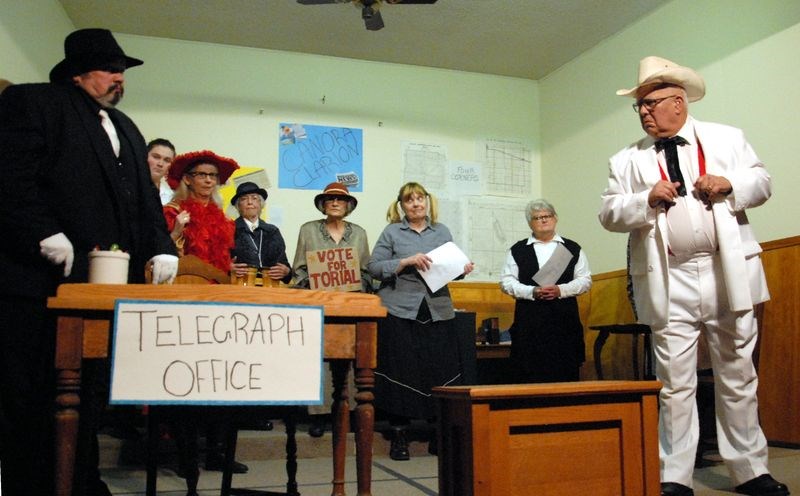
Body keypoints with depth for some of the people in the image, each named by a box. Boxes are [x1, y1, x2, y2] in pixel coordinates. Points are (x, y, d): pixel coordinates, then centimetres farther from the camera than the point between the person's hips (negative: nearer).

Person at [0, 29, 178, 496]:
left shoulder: (126, 129, 23)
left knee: (88, 397, 11)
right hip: (42, 282, -6)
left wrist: (161, 249, 4)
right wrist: (48, 237, -19)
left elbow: (145, 200, 19)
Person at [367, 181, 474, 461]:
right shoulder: (392, 232, 5)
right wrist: (407, 262, -13)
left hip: (438, 312, 3)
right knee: (401, 373, 0)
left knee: (440, 372, 1)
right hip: (400, 311, -2)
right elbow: (374, 267, -2)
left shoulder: (442, 231, 15)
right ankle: (399, 435, 13)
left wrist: (463, 270, -3)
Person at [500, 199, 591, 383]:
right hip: (529, 321, 0)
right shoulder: (517, 250, 10)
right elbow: (506, 282, 4)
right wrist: (532, 292, -11)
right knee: (530, 374, -2)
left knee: (565, 374, 0)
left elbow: (585, 280, 7)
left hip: (564, 319, 1)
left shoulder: (572, 249, 12)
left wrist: (561, 290, -9)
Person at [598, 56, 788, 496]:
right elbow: (609, 213, 3)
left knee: (738, 378, 10)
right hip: (671, 283, -1)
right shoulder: (627, 160, 8)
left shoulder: (727, 139, 10)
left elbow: (762, 183, 10)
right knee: (675, 383, 2)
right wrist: (647, 199, -14)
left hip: (728, 274, 1)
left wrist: (730, 184, -10)